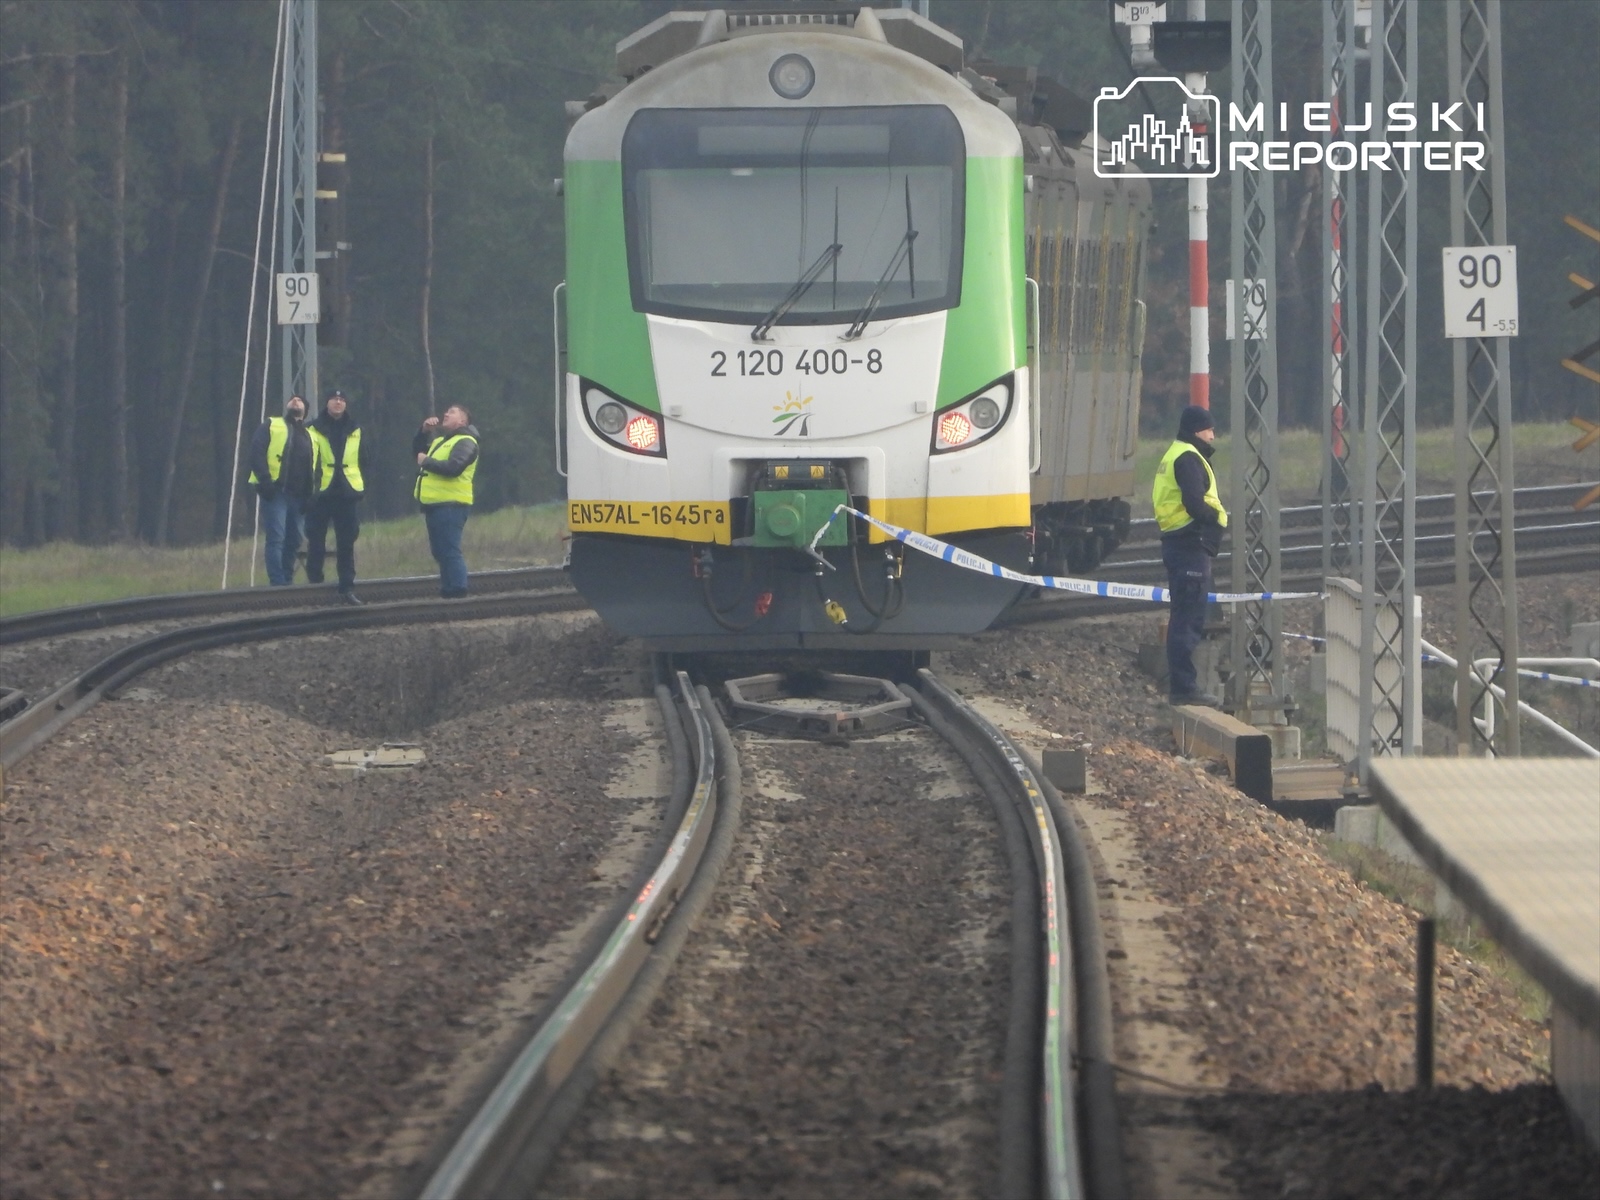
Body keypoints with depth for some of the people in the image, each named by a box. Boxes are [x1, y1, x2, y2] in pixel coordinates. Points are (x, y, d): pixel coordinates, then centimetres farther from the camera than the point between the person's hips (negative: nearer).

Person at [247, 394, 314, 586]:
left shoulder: (309, 436, 22)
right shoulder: (272, 426, 8)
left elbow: (313, 467, 19)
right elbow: (256, 452, -4)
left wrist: (310, 496, 5)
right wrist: (265, 480, -17)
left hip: (298, 496, 5)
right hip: (275, 492, -5)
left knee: (293, 541, 8)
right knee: (276, 539, -12)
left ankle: (287, 582, 16)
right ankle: (278, 584, -16)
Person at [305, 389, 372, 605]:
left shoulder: (355, 432, 13)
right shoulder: (314, 430, 1)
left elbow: (363, 462, 17)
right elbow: (308, 460, -3)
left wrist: (362, 486, 6)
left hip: (346, 494, 3)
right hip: (321, 495, -3)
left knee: (346, 544, 3)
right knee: (316, 544, 0)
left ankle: (347, 588, 6)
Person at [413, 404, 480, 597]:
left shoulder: (465, 443, -8)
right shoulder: (440, 440, 24)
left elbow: (453, 467, -23)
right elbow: (417, 449, 29)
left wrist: (426, 462, -12)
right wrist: (424, 431, 12)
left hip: (451, 505, -10)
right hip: (435, 503, 10)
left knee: (449, 551, -14)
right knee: (440, 552, 13)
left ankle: (456, 592, -16)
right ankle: (448, 590, 18)